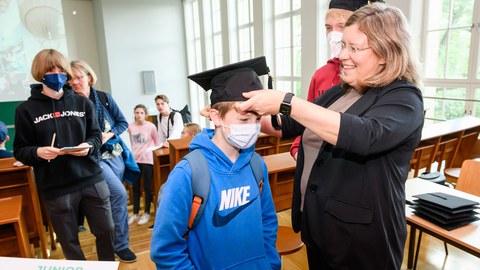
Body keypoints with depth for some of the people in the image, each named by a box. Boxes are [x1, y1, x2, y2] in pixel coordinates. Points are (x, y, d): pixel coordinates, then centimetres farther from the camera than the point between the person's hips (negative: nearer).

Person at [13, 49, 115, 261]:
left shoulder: (82, 103, 5)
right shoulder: (26, 109, -1)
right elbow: (20, 151, 1)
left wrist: (89, 146, -12)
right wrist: (37, 152, -20)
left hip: (91, 179, 2)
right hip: (55, 187, -1)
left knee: (106, 231, 13)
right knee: (69, 241, 13)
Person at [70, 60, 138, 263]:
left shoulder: (104, 97, 1)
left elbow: (123, 123, 2)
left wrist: (109, 135, -10)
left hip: (116, 154, 4)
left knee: (112, 198, 14)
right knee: (119, 193, -18)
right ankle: (121, 244, -1)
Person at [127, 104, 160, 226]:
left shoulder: (151, 126, -8)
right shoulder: (131, 126, 1)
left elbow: (157, 142, 2)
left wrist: (151, 151, -4)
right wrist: (135, 152, 9)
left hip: (147, 159, -3)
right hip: (135, 159, 4)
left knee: (147, 186, 4)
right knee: (135, 187, 10)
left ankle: (146, 213, 17)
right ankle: (135, 214, 22)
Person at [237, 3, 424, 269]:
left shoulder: (403, 99, -15)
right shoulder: (338, 92, 5)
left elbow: (364, 135, -36)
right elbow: (288, 125, 11)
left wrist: (285, 103, -36)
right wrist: (243, 114, -1)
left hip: (360, 237, -6)